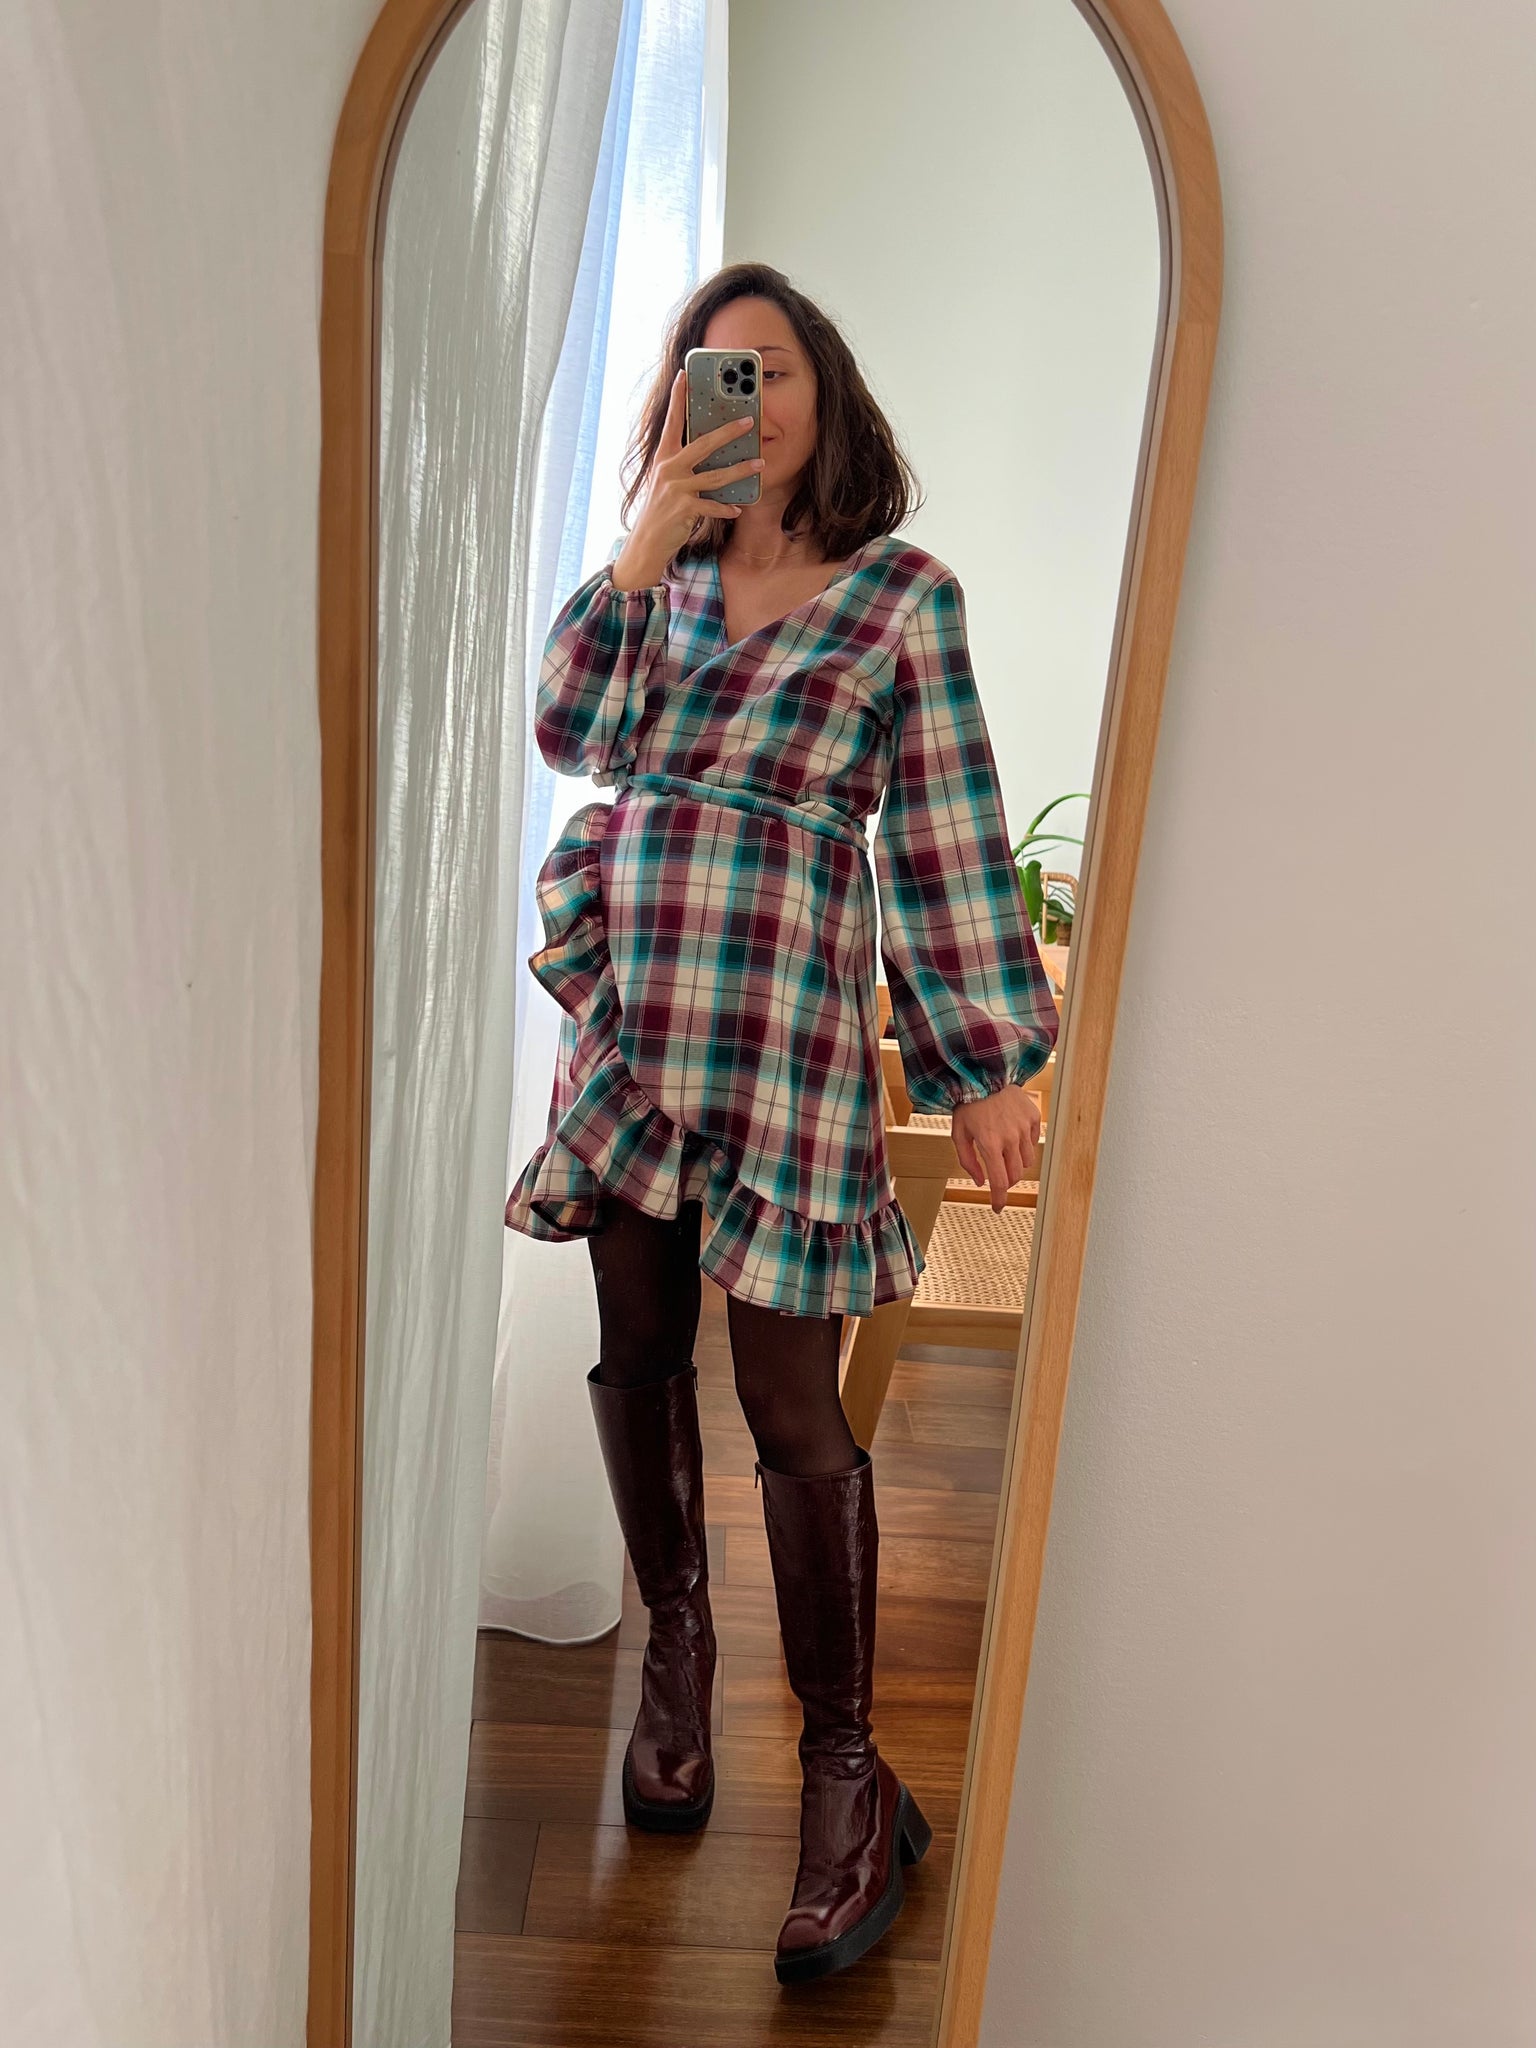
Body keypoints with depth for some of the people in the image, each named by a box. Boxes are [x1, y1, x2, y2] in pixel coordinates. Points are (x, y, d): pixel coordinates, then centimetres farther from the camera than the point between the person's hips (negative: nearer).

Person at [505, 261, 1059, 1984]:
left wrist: (989, 1065, -3)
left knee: (791, 1403, -2)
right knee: (638, 1350, 12)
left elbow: (950, 842, -2)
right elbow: (569, 731, -1)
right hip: (622, 1016, 5)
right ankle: (676, 1641, 35)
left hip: (788, 1034, -4)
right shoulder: (659, 578, 14)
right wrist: (642, 549, -8)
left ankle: (844, 1764, 15)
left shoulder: (904, 595, 1)